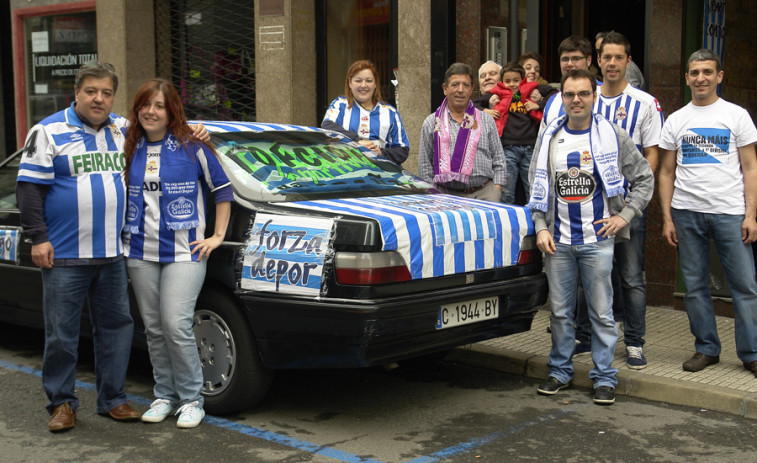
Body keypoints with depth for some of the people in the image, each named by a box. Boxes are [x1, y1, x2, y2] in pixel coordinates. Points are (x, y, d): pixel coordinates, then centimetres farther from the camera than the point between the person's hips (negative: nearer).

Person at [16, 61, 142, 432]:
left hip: (112, 253, 5)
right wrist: (38, 238, -11)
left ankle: (112, 398, 20)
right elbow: (29, 187, -4)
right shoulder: (50, 131, -2)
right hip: (64, 255, -4)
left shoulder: (123, 130, 12)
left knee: (116, 326, 9)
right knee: (61, 333, 1)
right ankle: (62, 403, 15)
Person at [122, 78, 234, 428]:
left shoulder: (192, 147, -3)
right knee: (153, 328, 9)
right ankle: (164, 395, 22)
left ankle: (191, 399, 1)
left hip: (183, 253, -5)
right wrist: (125, 236, 14)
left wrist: (218, 235, 2)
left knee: (176, 325, -13)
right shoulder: (130, 149, 9)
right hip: (140, 253, 5)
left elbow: (222, 189, 5)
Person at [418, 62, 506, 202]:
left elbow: (499, 160, 14)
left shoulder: (487, 121, 15)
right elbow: (424, 167, 11)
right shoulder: (431, 123, 12)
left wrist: (496, 192, 2)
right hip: (445, 195, -1)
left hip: (484, 193, 1)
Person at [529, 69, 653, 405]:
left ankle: (605, 377, 13)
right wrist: (541, 228, 1)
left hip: (597, 240, -2)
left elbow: (645, 178, 7)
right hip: (557, 241, 2)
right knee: (559, 311, 9)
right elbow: (537, 187, 11)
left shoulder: (612, 136, 0)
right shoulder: (549, 138, 7)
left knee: (602, 313, 2)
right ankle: (560, 371, 23)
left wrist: (625, 214, -3)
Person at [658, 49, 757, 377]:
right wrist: (667, 218, 4)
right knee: (694, 285, 7)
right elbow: (666, 173, 11)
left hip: (730, 213, -2)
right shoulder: (676, 121, 10)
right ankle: (706, 348, 19)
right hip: (686, 213, 2)